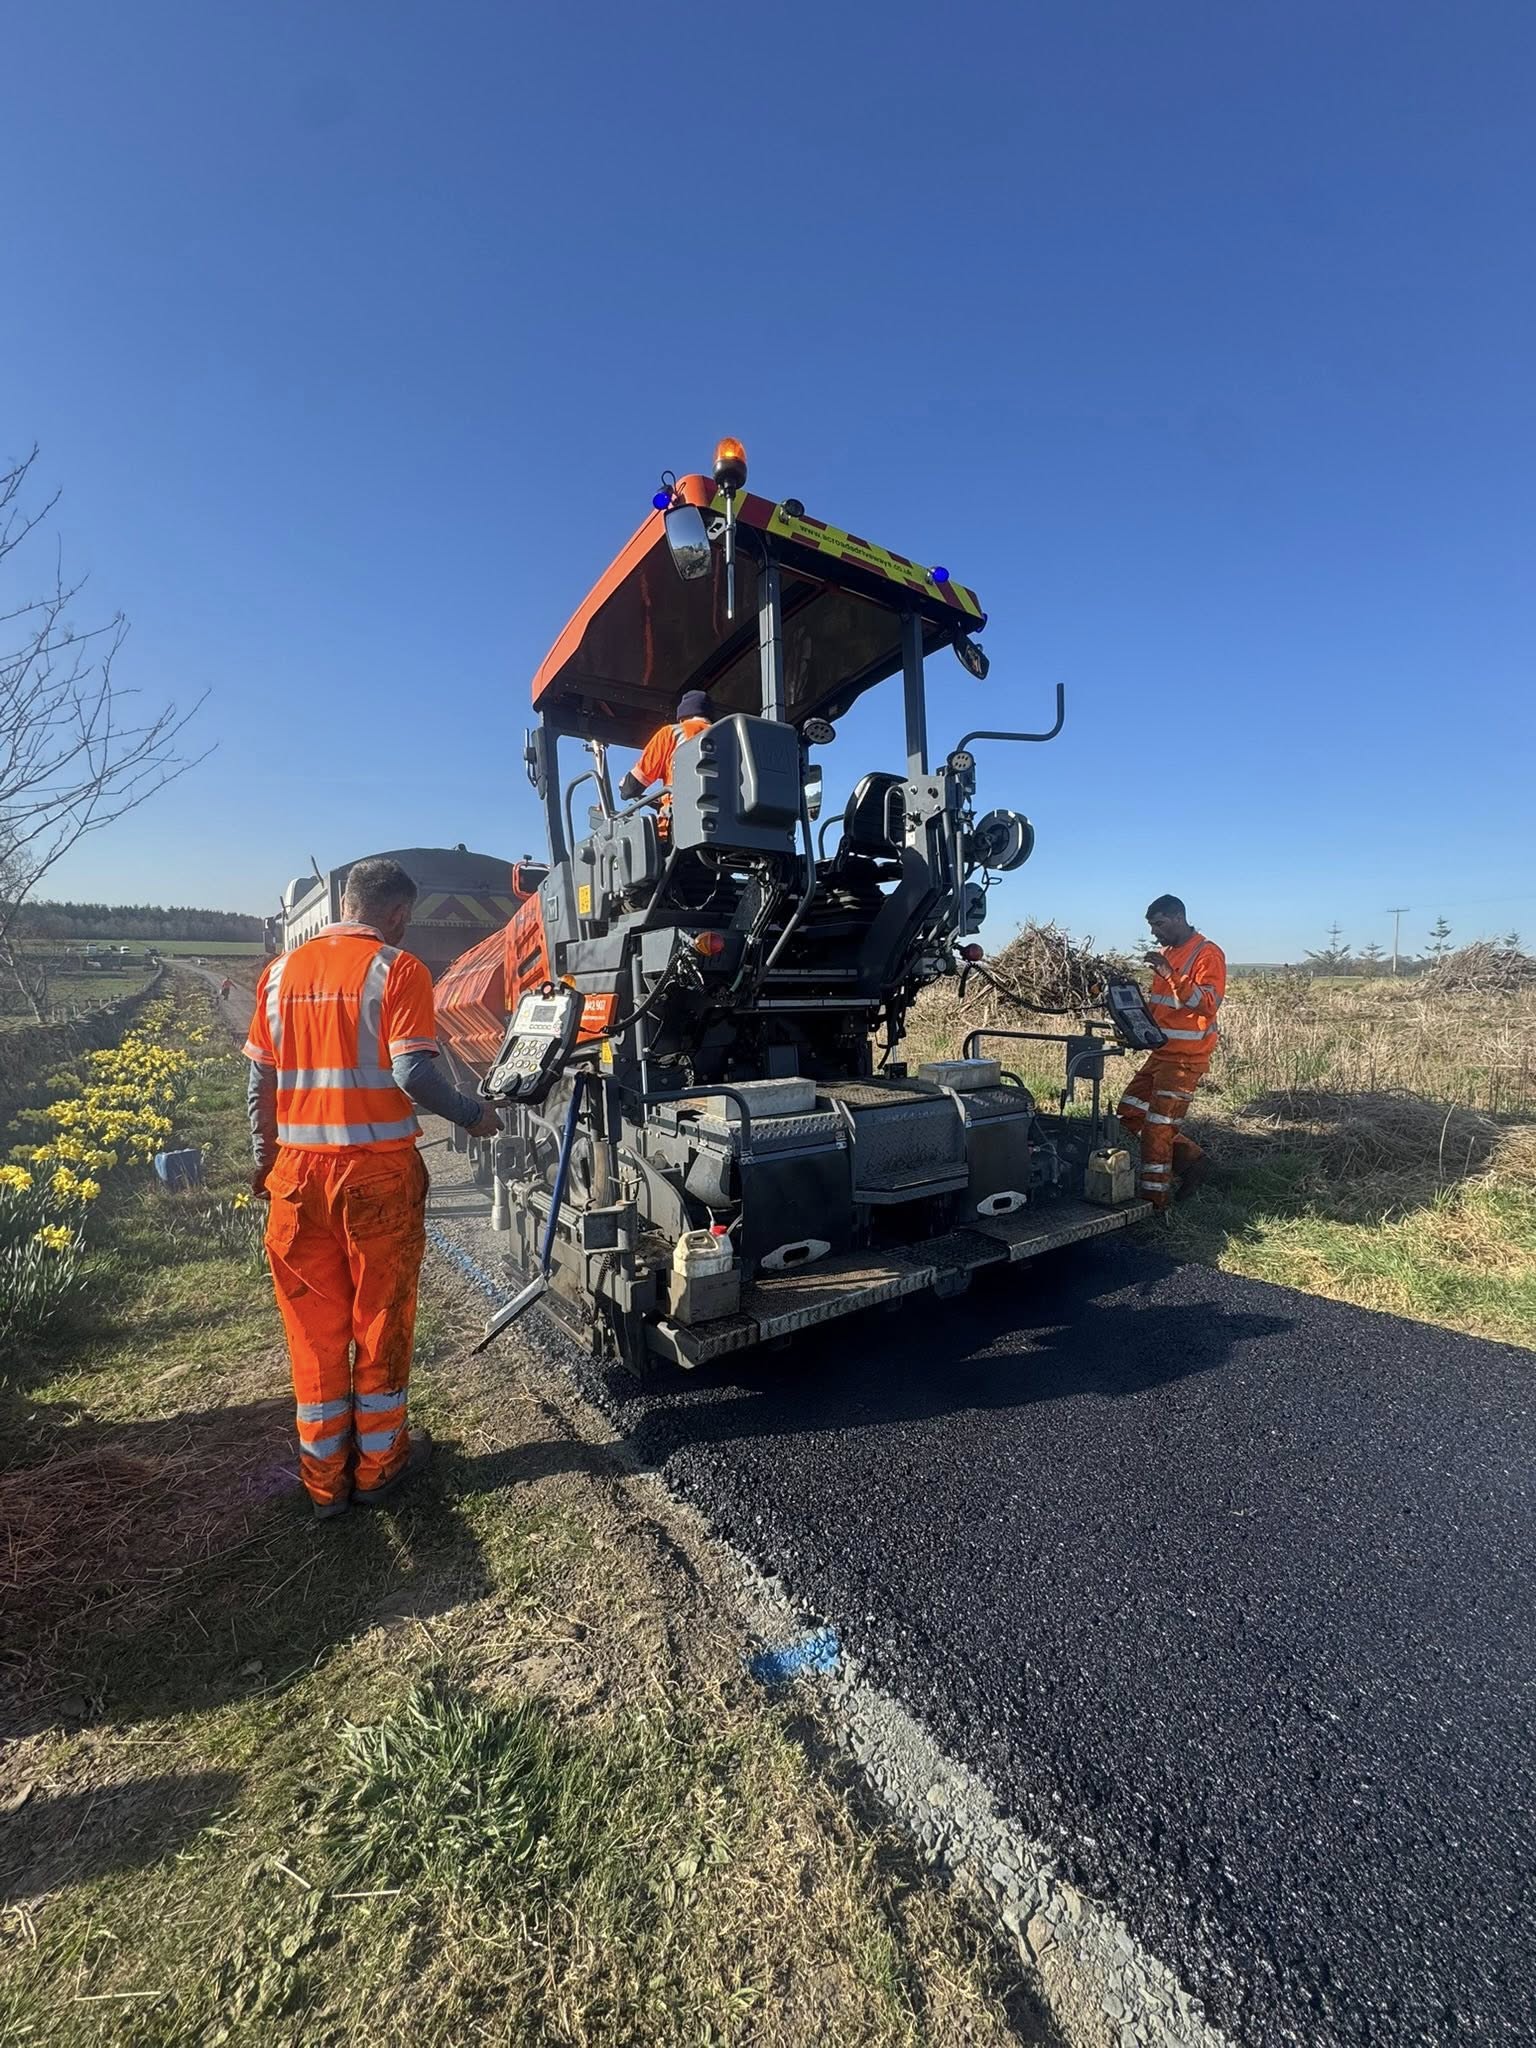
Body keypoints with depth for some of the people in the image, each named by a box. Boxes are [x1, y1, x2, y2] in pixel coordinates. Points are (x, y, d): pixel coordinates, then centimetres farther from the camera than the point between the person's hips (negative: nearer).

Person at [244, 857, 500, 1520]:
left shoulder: (282, 970, 6)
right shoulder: (397, 968, -10)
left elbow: (259, 1084, 8)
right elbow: (413, 1074, -19)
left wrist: (265, 1159, 20)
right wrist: (472, 1115, -3)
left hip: (299, 1172, 4)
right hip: (379, 1172, -4)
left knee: (314, 1323, 16)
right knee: (379, 1317, 13)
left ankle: (324, 1477, 30)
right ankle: (378, 1462, 30)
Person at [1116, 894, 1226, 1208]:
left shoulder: (1207, 955, -11)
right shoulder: (1166, 953, 15)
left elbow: (1208, 1005, -25)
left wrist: (1170, 975, -32)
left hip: (1186, 1058, -9)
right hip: (1160, 1052, 9)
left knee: (1158, 1128, -6)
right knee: (1130, 1112, 11)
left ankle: (1154, 1199, 7)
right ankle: (1191, 1160, 21)